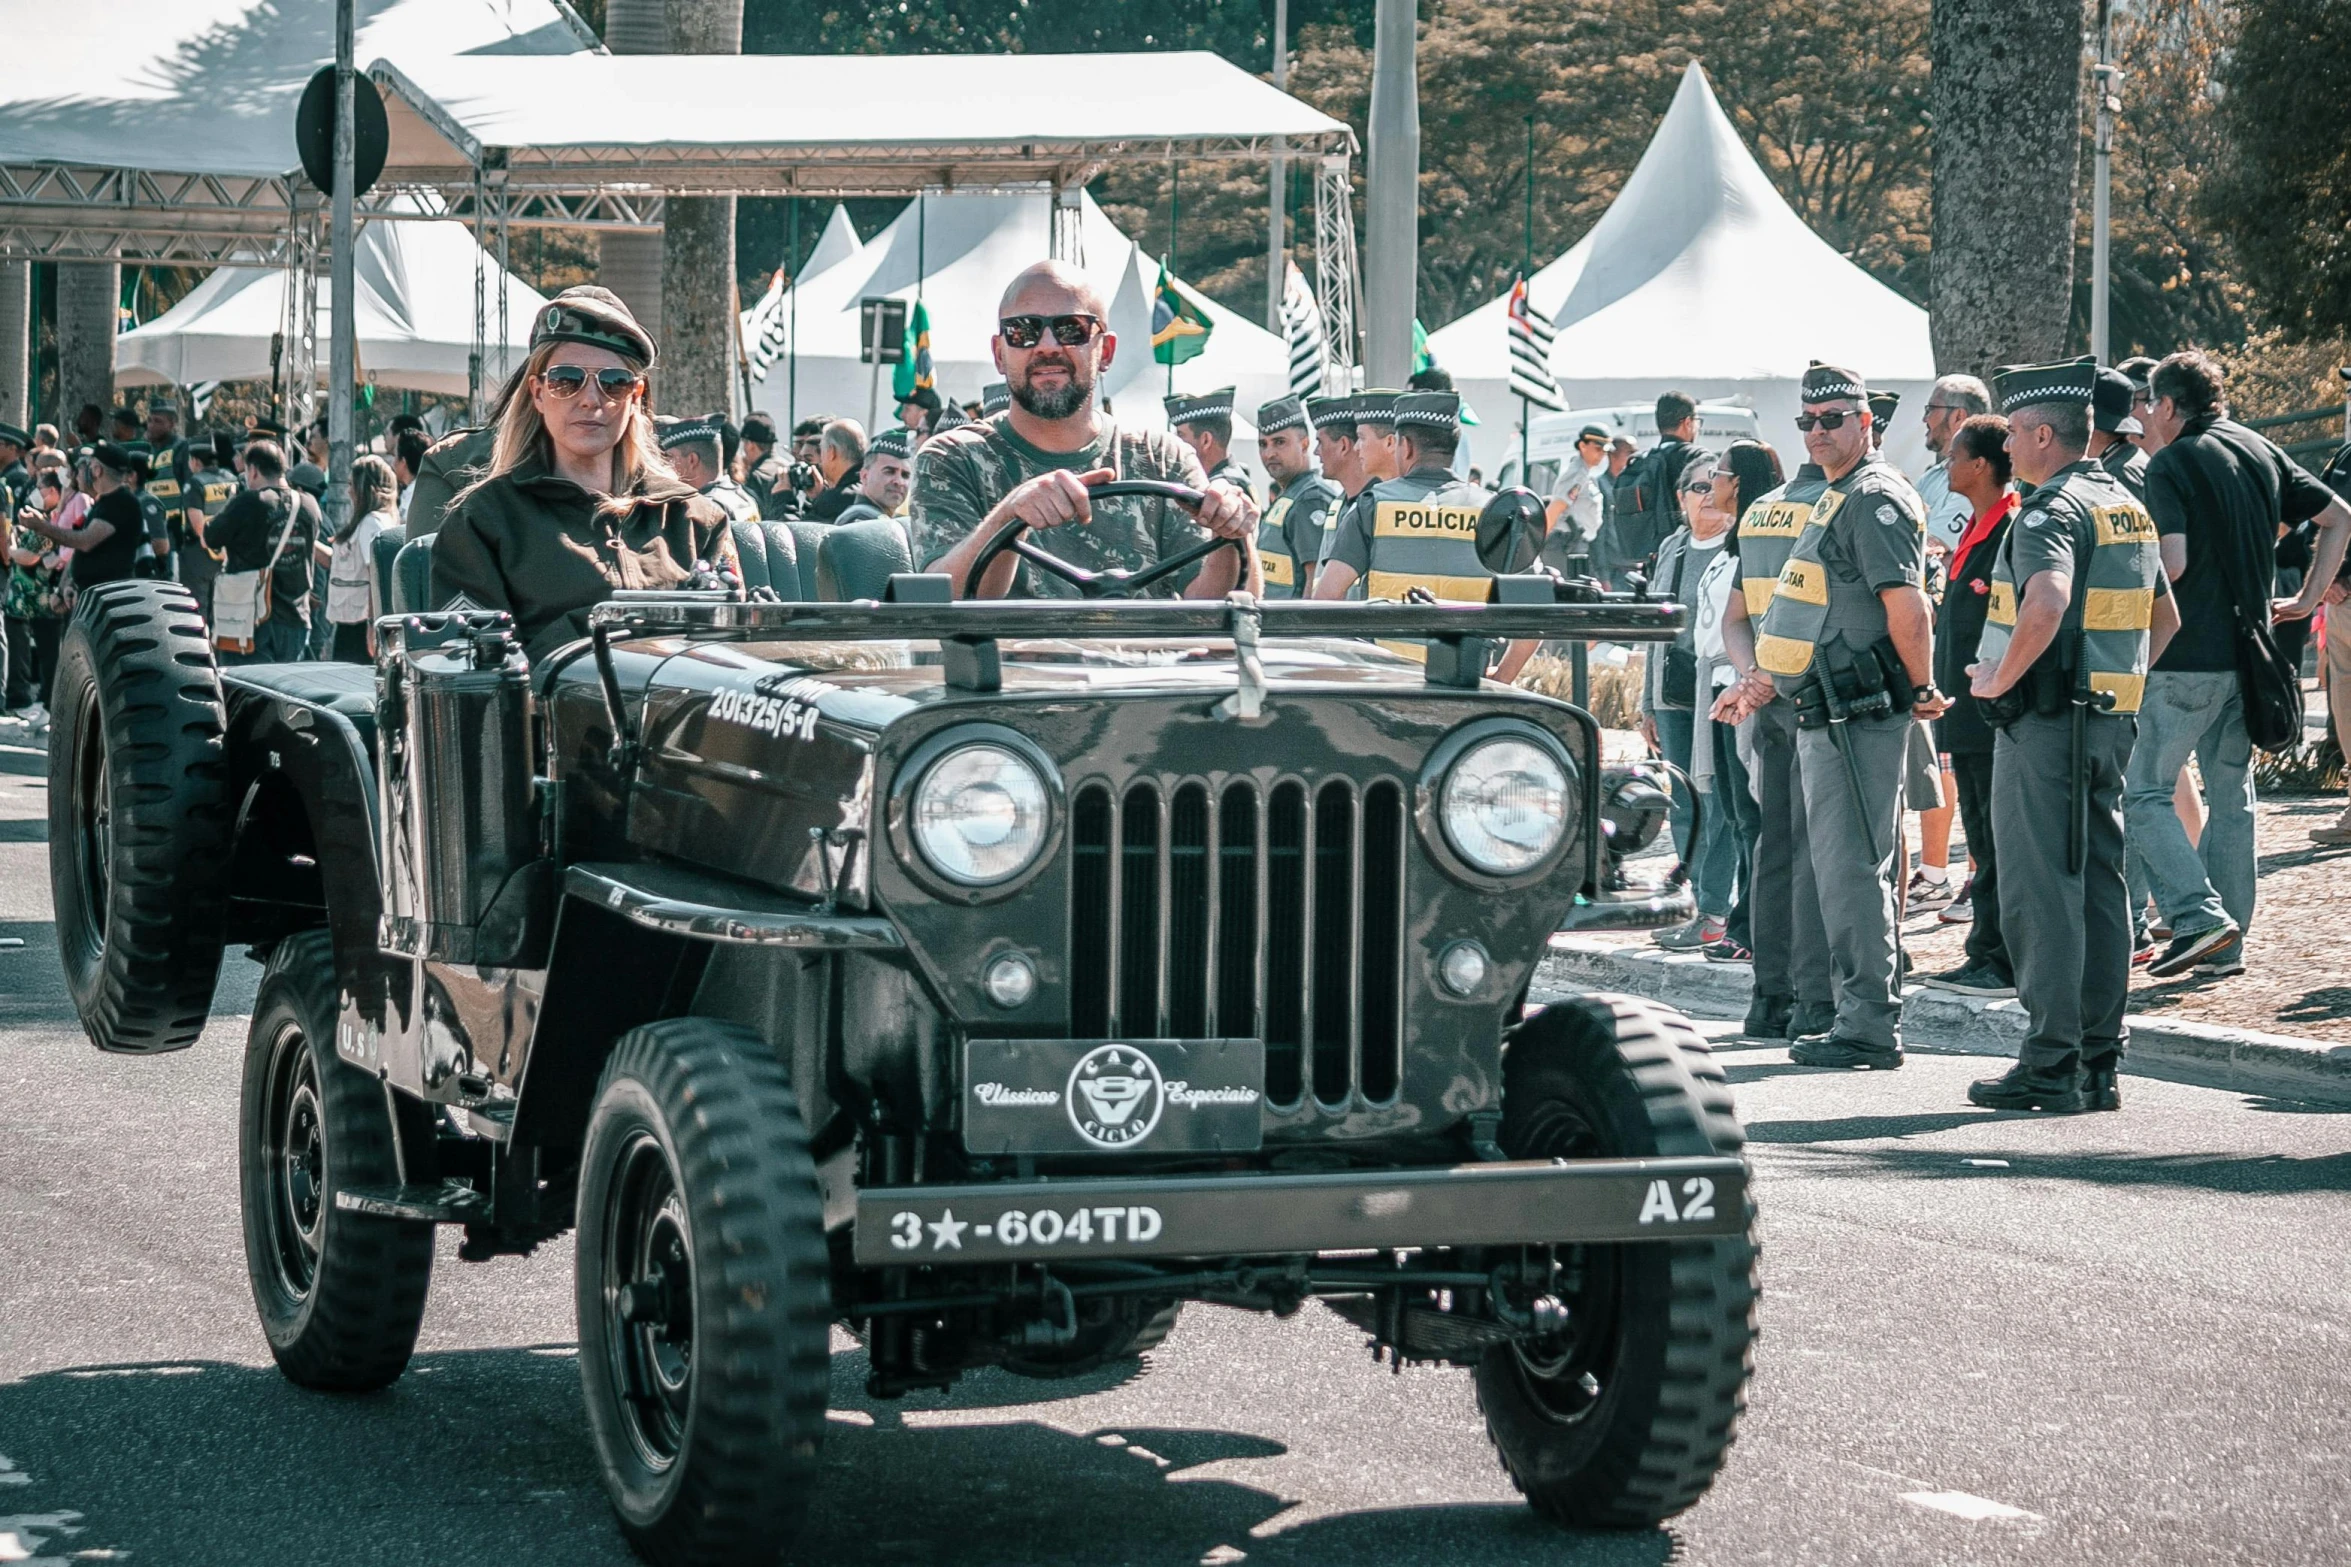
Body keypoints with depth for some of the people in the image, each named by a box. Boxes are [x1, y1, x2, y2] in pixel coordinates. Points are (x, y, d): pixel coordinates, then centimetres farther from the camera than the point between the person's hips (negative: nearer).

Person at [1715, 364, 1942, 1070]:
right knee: (1840, 869, 13)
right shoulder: (1836, 501, 21)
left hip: (1858, 716, -11)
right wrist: (1767, 678, 23)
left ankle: (1869, 1026, -8)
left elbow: (1907, 605, -21)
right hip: (1825, 716, 11)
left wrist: (1920, 689, -13)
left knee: (1851, 868, -9)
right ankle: (1863, 1014, 18)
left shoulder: (1875, 500, -12)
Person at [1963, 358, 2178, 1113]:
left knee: (2040, 890, -6)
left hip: (2046, 720, -9)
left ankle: (2049, 1066, -6)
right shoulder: (2128, 508, 15)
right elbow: (2165, 617, 25)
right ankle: (2099, 1062, 14)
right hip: (2112, 721, 9)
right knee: (2100, 887, 11)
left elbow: (2046, 603, -32)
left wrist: (1998, 680, -20)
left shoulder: (2050, 512, -14)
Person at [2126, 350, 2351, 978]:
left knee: (2142, 791, -1)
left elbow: (2172, 563, -21)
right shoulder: (2261, 452, 12)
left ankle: (2199, 915, -14)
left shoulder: (2170, 464, -10)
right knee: (2231, 794, 13)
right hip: (2250, 655, 7)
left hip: (2188, 657, -7)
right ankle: (2226, 946, 15)